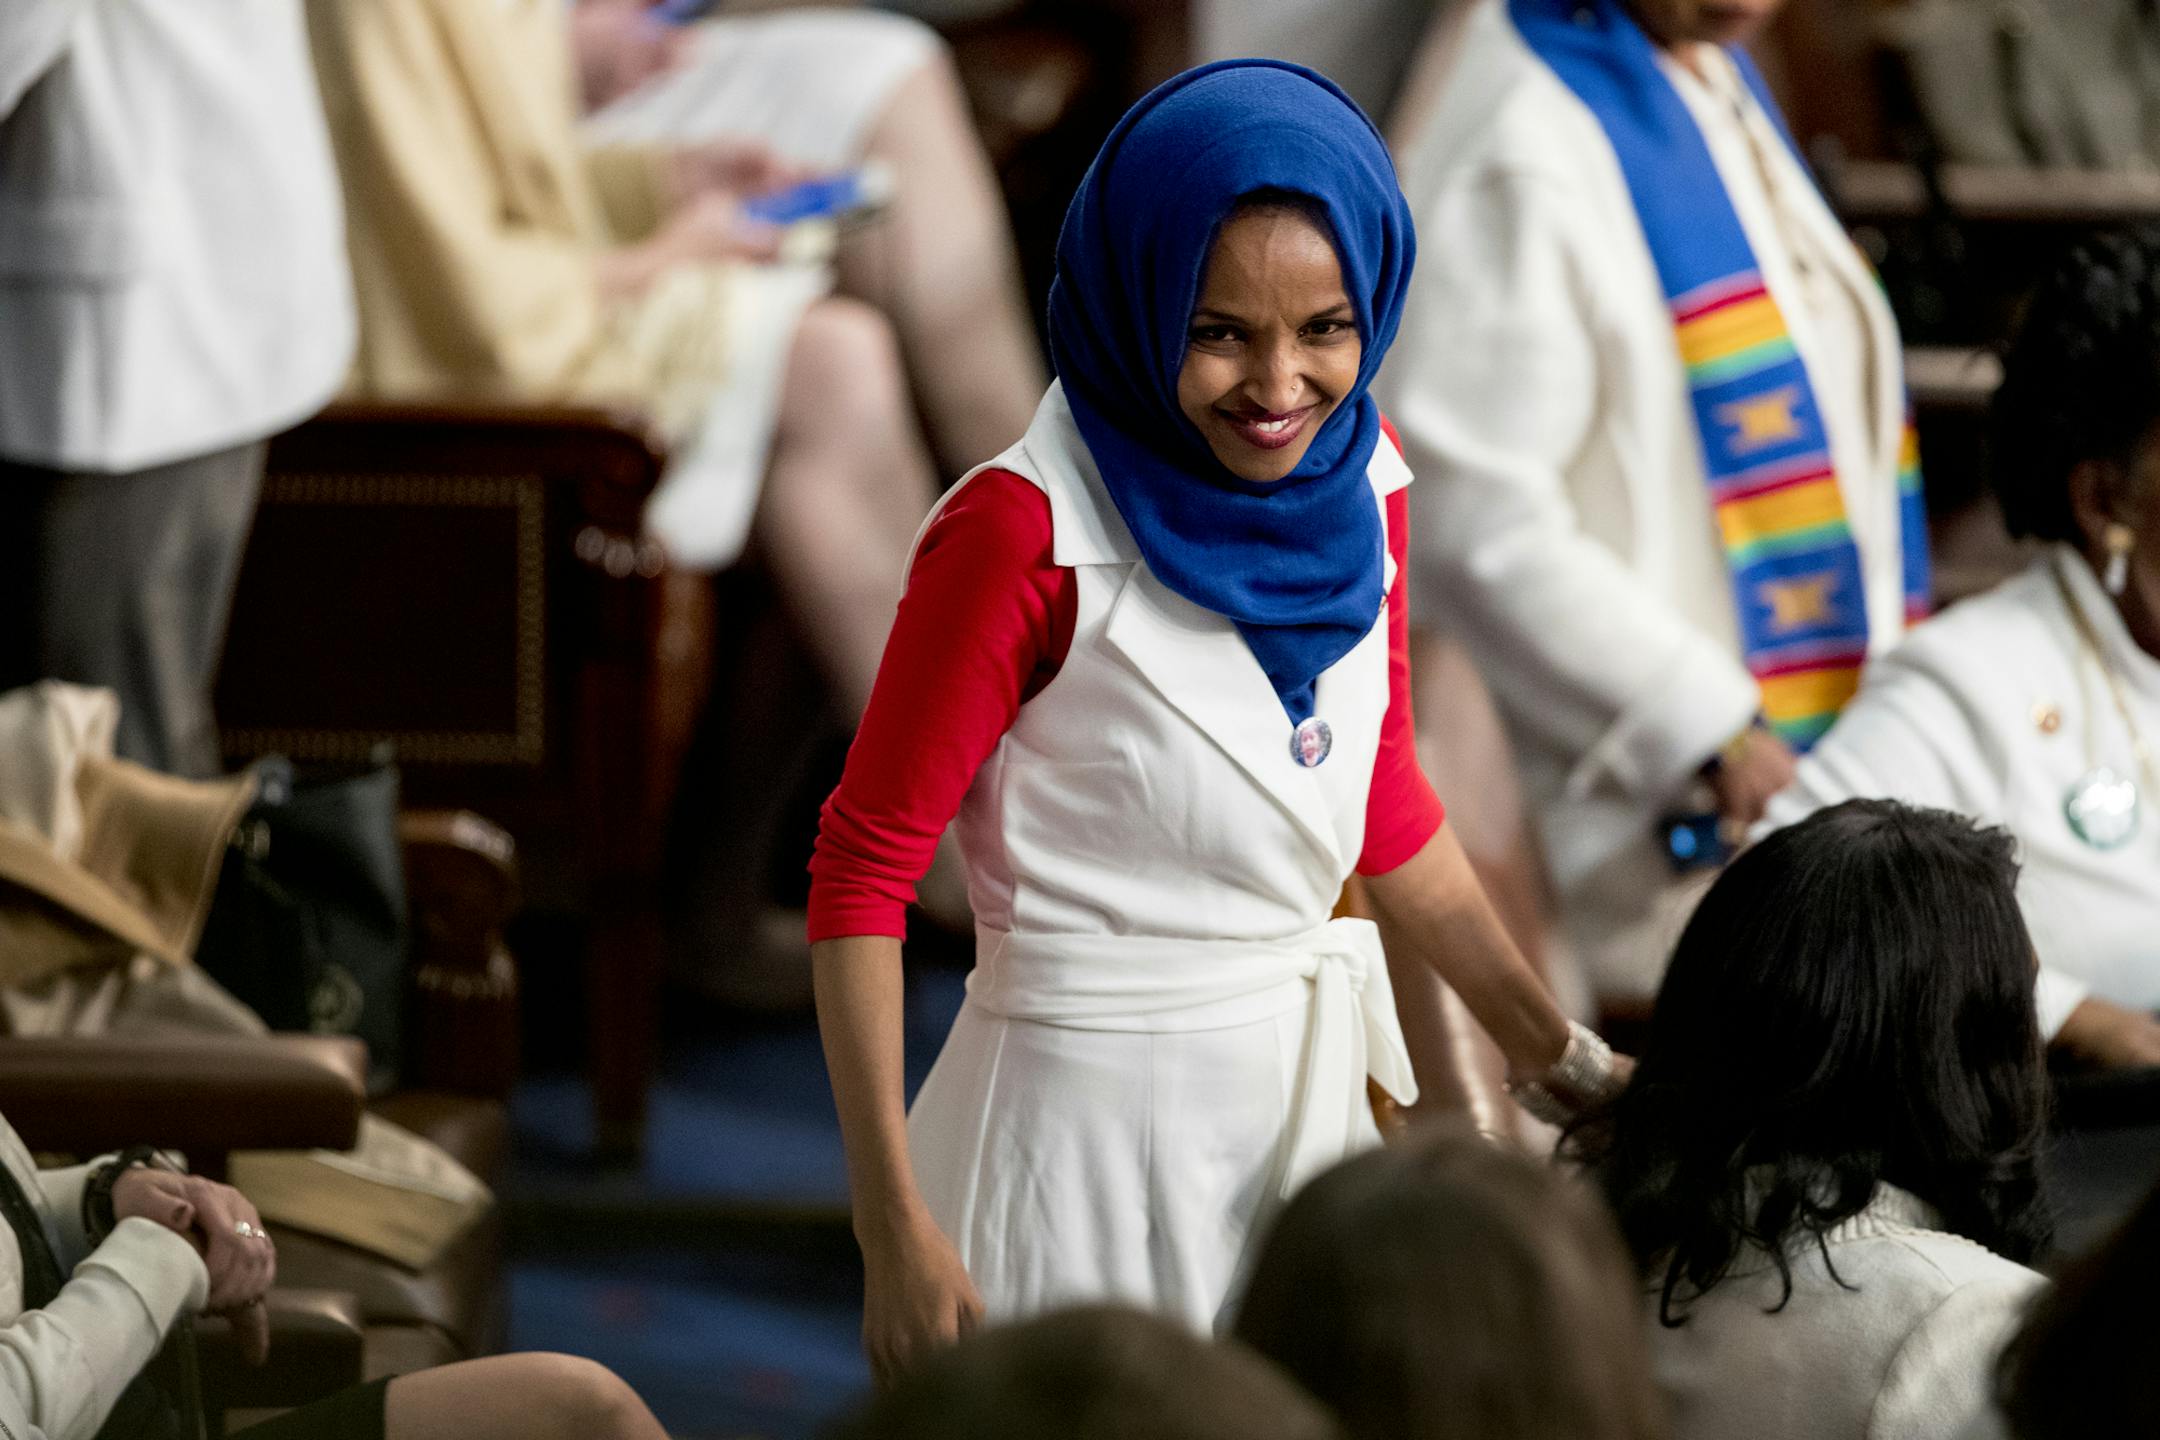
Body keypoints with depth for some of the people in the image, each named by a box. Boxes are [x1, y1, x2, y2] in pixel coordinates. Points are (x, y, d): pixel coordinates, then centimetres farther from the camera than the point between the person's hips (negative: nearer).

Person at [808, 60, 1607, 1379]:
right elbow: (861, 872, -16)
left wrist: (1564, 1061, 18)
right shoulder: (1030, 532, -18)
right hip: (1089, 1123, -6)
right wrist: (896, 1232, -21)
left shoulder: (1355, 489, 1)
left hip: (1303, 1100, 6)